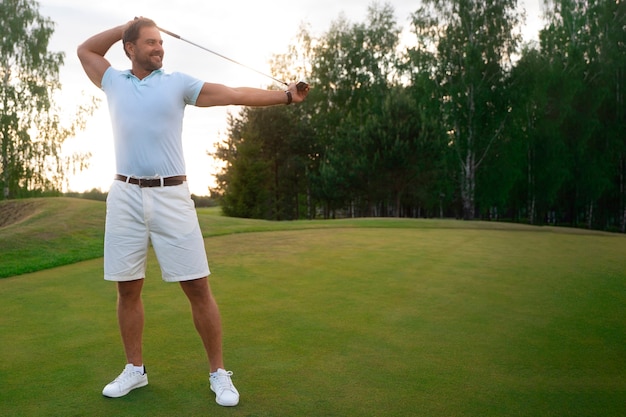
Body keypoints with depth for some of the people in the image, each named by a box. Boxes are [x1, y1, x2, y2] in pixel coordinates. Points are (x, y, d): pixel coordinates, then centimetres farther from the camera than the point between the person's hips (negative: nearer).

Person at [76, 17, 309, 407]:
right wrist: (125, 26, 20)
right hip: (126, 196, 3)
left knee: (198, 287, -4)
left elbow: (235, 94, 0)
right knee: (128, 288, 7)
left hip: (171, 196, -2)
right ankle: (135, 368, 24)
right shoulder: (114, 82, 16)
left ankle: (219, 372, 8)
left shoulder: (178, 83, 8)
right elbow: (85, 49, 32)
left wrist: (286, 96, -9)